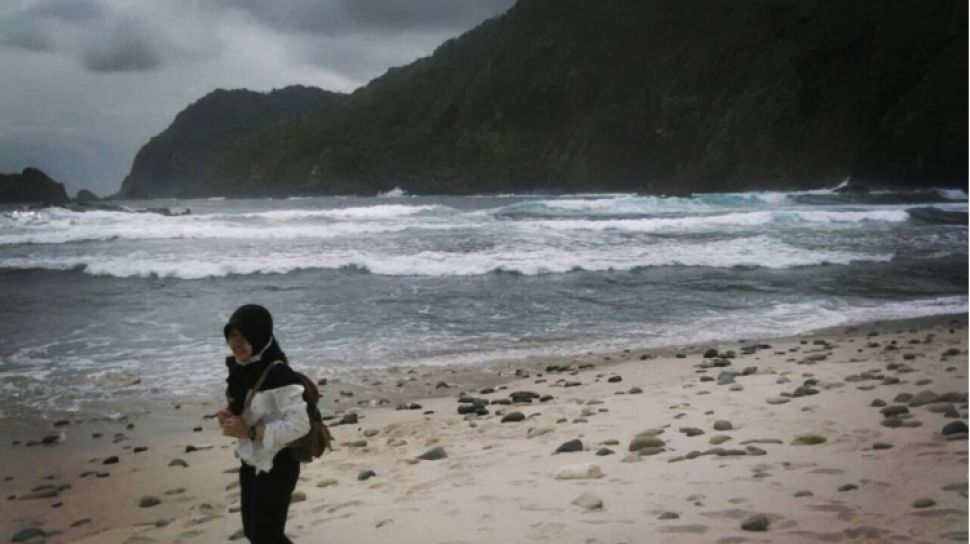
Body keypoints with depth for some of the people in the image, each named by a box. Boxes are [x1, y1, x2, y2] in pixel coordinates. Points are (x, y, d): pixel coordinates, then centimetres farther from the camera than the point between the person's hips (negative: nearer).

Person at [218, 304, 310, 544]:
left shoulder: (278, 375, -25)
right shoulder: (241, 368, -1)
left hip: (277, 466, -8)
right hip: (251, 463, 8)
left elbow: (300, 425, -27)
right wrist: (228, 415, -7)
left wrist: (250, 432, -26)